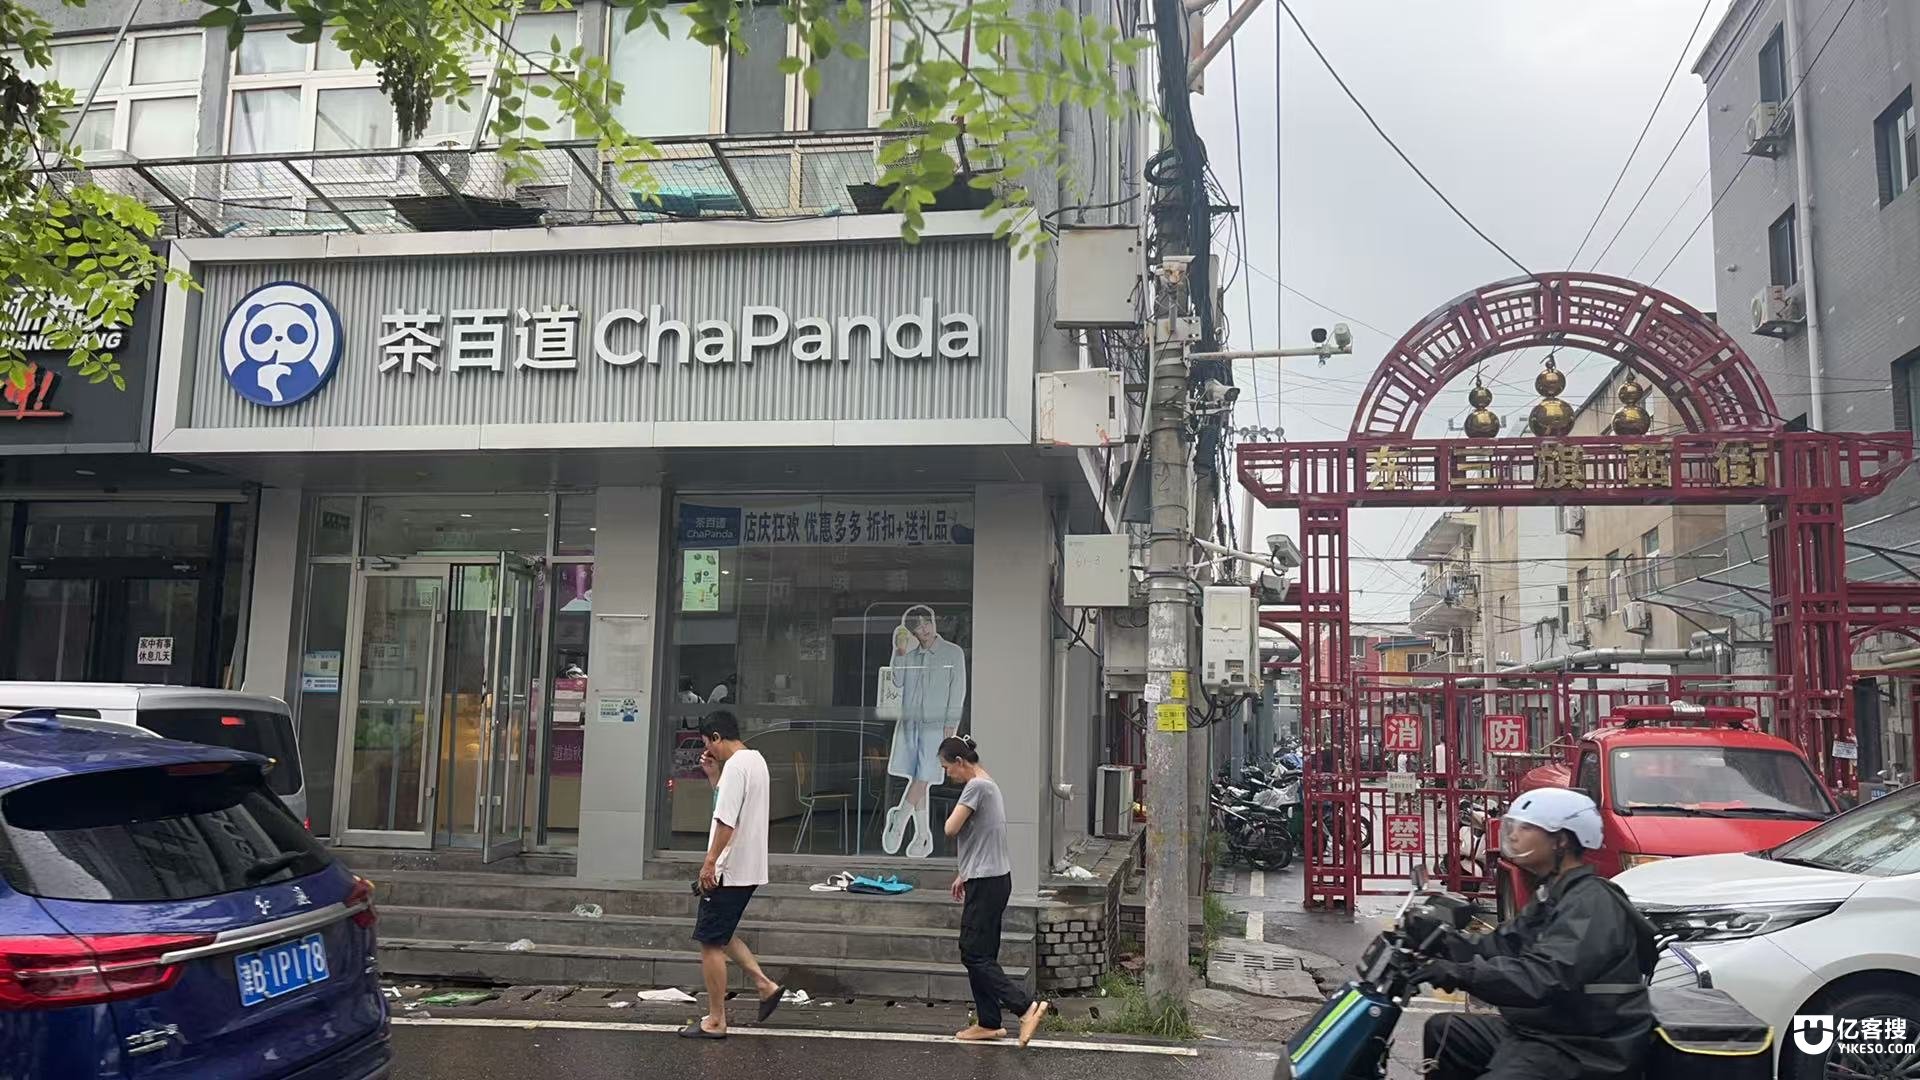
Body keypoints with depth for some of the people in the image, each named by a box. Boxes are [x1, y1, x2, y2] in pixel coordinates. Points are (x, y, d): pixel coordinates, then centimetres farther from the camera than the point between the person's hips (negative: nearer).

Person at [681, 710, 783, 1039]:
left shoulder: (736, 765, -17)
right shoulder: (756, 760, 14)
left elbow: (727, 819, -24)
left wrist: (710, 861, -22)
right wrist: (714, 776, 15)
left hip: (729, 871, -10)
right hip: (749, 868, 10)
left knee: (710, 941, 0)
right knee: (720, 935, 21)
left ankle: (715, 1021, 6)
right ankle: (765, 985, 16)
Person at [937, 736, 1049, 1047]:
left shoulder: (977, 786, -16)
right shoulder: (988, 785, 15)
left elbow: (951, 829, -19)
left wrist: (957, 810, 1)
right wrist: (964, 875, 21)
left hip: (986, 883, -10)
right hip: (991, 880, 10)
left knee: (974, 955, -7)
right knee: (982, 955, 13)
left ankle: (1026, 1007, -12)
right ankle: (988, 1023, 18)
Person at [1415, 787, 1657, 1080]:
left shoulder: (1591, 902, -20)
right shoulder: (1553, 895, 15)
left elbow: (1548, 977, -34)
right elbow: (1502, 944, 10)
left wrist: (1464, 973, -41)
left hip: (1583, 1049, -11)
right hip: (1538, 1029, 11)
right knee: (1441, 1030, 17)